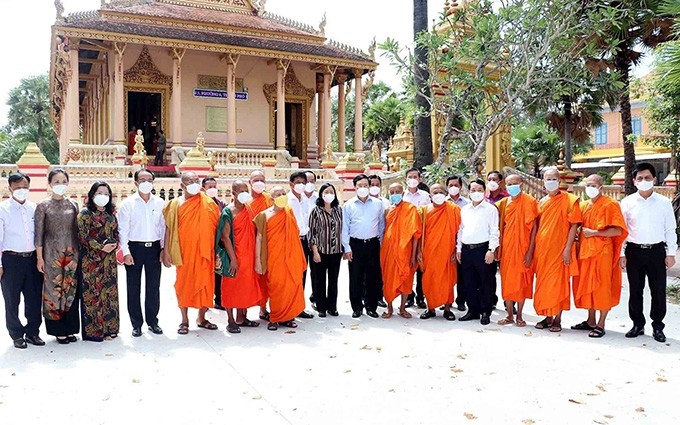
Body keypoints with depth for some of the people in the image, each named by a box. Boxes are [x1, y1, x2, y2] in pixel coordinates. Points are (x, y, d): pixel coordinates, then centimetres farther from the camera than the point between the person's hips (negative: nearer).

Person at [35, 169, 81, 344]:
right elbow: (39, 233, -2)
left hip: (72, 253, 3)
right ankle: (58, 330, 12)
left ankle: (70, 328, 16)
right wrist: (40, 258, -6)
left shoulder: (73, 205, 8)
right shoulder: (43, 206, -1)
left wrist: (80, 252, 8)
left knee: (71, 290, 6)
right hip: (52, 254, -3)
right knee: (54, 291, 2)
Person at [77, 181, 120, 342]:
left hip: (109, 259, 6)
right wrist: (101, 247, -16)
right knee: (92, 294, -2)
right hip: (91, 259, -5)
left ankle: (108, 328, 17)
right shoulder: (85, 213, -5)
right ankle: (93, 331, 6)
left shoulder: (110, 214, 13)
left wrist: (114, 245, -3)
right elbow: (83, 237, -11)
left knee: (109, 292, 8)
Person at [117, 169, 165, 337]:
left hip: (154, 248, 2)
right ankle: (136, 324, 16)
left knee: (153, 287, 8)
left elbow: (163, 227, 7)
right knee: (134, 288, 5)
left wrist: (164, 249, 2)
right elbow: (122, 229, -3)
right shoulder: (127, 203, -2)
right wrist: (126, 252, -9)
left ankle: (152, 321, 21)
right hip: (134, 247, -2)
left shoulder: (160, 203, 4)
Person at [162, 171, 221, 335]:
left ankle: (201, 318, 21)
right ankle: (184, 320, 17)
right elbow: (168, 228, 1)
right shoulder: (175, 204, 2)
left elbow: (216, 227, 4)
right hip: (184, 252, -1)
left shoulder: (208, 203, 3)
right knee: (184, 283, 6)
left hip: (204, 251, 1)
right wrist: (166, 251, -5)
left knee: (205, 283, 6)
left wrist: (217, 250, 0)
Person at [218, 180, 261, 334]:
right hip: (234, 256, -6)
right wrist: (233, 259, -16)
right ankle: (231, 321, 11)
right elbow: (225, 236, -13)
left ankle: (241, 317, 23)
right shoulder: (228, 211, -10)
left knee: (246, 285, 11)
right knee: (231, 286, 2)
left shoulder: (248, 210, 8)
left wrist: (255, 255, 7)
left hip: (248, 255, 6)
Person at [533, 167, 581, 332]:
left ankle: (557, 319, 10)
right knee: (543, 283, 8)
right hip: (542, 249, 5)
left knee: (559, 283, 1)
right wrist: (533, 248, 10)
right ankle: (547, 317, 19)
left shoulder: (569, 200, -3)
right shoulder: (541, 202, 12)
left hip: (559, 249, -5)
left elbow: (574, 225, -7)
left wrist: (567, 248, -14)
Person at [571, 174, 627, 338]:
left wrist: (594, 232, -15)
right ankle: (591, 321, 21)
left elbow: (618, 231, -15)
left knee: (601, 287, -1)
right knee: (587, 286, 10)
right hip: (585, 251, 7)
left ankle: (601, 325, 6)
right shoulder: (583, 205, 13)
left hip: (602, 252, -7)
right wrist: (581, 236, 6)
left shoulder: (609, 205, -8)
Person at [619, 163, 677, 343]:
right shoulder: (627, 202, 1)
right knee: (635, 290, 8)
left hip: (657, 251, 0)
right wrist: (621, 254, -1)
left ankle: (658, 326, 18)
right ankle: (638, 325, 21)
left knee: (658, 290, 5)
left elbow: (670, 230, 5)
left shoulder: (664, 203, 2)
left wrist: (671, 253, 0)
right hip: (634, 251, 0)